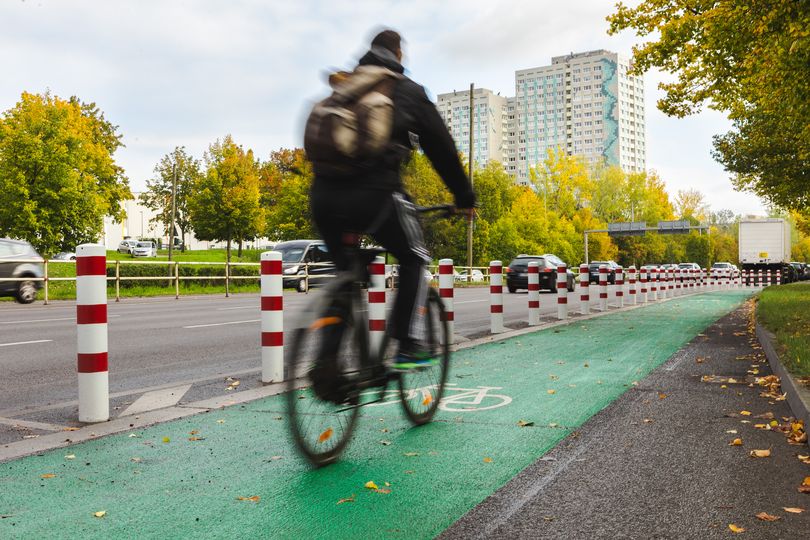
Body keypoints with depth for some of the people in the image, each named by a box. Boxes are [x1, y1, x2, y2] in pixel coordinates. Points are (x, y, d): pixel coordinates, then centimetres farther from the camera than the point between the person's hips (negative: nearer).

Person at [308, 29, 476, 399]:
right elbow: (442, 149, 17)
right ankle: (406, 347, 9)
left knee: (345, 272, 23)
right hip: (373, 195, -4)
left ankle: (329, 357, 13)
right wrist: (465, 198, 27)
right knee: (414, 259, 18)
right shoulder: (409, 92, 14)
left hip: (322, 198, 5)